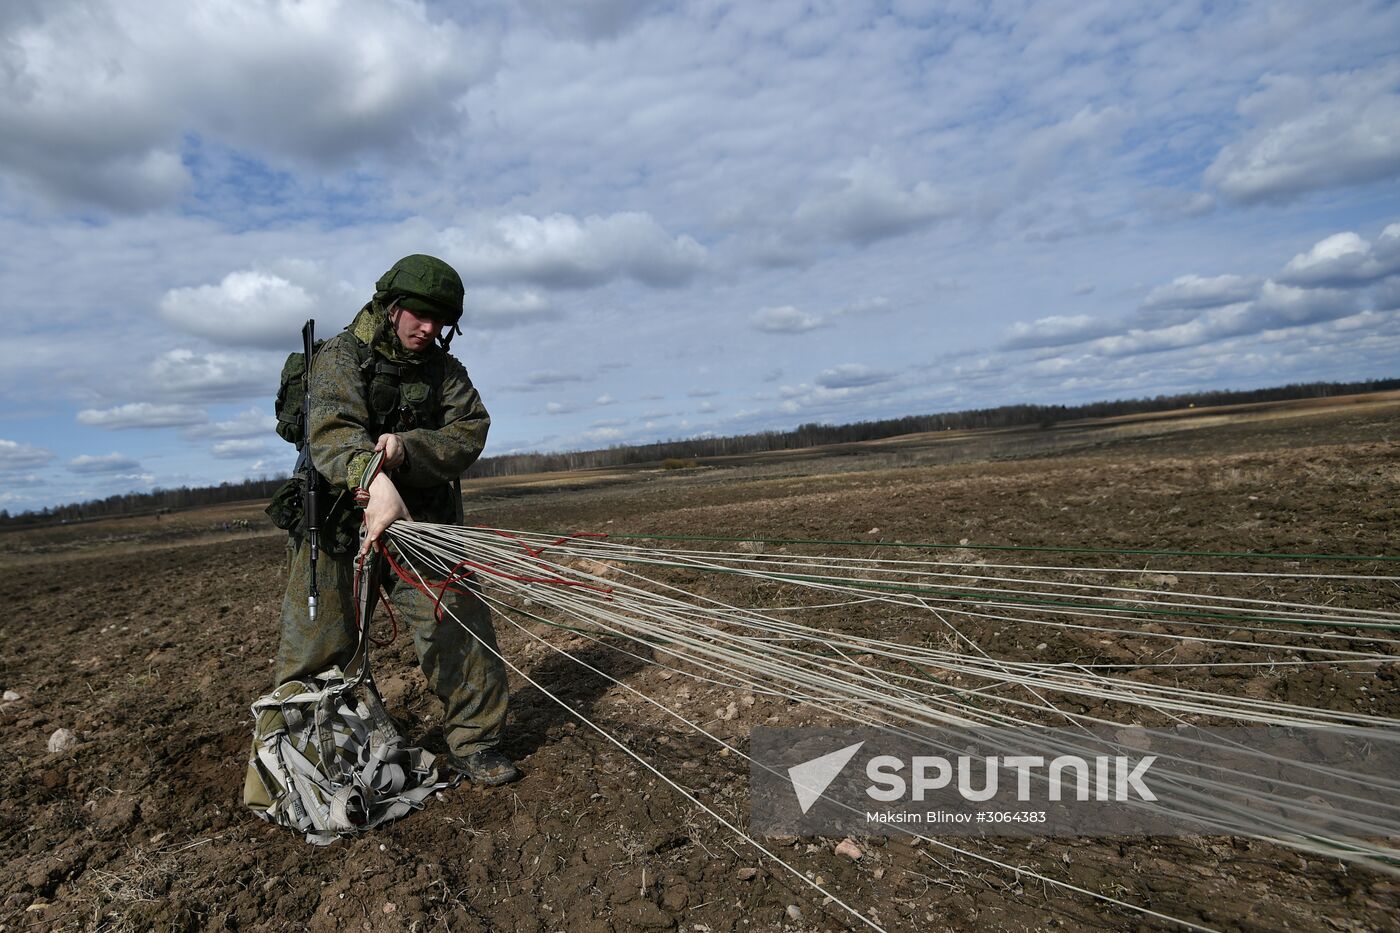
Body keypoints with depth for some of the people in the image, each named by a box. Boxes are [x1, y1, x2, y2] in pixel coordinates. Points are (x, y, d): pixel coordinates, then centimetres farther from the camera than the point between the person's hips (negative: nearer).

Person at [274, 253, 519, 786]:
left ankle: (473, 742, 11)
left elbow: (470, 431, -7)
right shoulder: (341, 356, -5)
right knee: (314, 649, 8)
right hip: (339, 521, -2)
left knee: (460, 623, -5)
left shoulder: (443, 369, 8)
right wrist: (374, 482, -43)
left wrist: (407, 449, -26)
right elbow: (333, 429, -23)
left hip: (420, 521, 3)